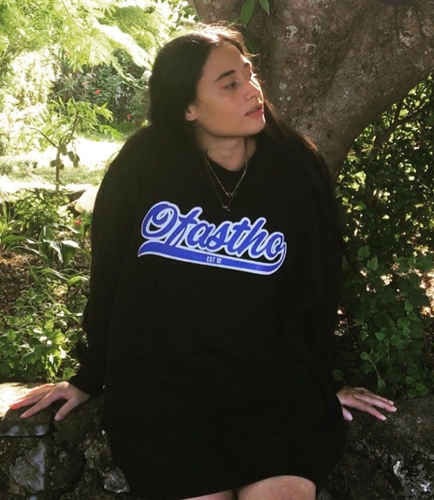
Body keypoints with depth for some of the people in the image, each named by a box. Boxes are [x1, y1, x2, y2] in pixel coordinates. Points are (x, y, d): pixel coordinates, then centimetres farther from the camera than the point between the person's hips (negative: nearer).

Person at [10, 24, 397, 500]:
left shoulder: (297, 168, 1)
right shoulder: (143, 164, -3)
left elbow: (316, 288, 9)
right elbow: (108, 273, 6)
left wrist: (321, 384, 15)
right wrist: (89, 379, 13)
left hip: (269, 376, 1)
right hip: (160, 380, 0)